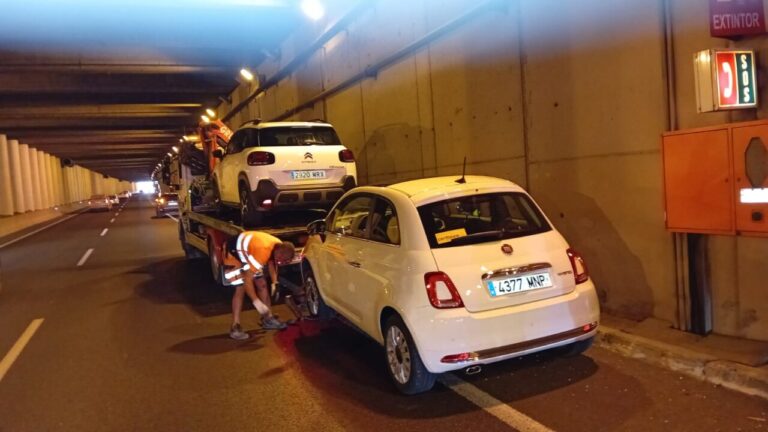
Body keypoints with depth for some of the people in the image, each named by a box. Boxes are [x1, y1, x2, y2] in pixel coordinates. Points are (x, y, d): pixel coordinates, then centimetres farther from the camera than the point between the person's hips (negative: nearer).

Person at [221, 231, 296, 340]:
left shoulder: (280, 247, -15)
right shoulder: (262, 251, -40)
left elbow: (271, 261, 8)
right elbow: (247, 279, -37)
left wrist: (274, 282, -4)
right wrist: (257, 302, -35)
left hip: (248, 253, 8)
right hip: (233, 253, -8)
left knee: (262, 285, 6)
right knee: (240, 289, -16)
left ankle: (268, 318, 17)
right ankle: (235, 327, -10)